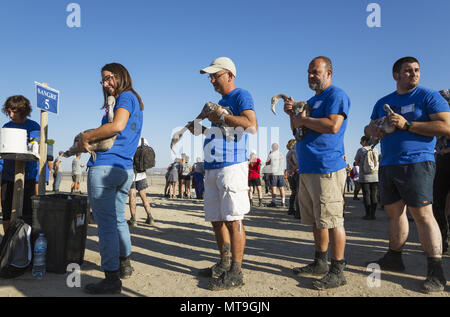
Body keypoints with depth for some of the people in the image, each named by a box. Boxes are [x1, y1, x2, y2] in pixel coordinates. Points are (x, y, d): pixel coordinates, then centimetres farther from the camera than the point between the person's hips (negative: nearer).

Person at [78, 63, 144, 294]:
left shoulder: (126, 96, -4)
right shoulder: (135, 102, 23)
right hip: (125, 169, 10)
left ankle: (111, 278, 3)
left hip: (104, 167, -10)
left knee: (106, 223, -4)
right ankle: (124, 265, 32)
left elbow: (117, 126, -23)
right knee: (118, 219, 19)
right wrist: (86, 144, 12)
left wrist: (86, 136, -10)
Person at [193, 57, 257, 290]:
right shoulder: (220, 101, 25)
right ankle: (224, 265, 25)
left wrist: (221, 115, -12)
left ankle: (235, 272, 3)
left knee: (233, 220, -6)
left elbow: (252, 125, -18)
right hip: (212, 168, 9)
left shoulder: (241, 96, -2)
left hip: (231, 166, -9)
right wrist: (200, 130, 15)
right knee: (217, 220, 12)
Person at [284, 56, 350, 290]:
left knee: (332, 220, -5)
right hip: (307, 169, 9)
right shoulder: (311, 101, 23)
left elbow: (333, 125, -20)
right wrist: (292, 114, 6)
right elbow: (297, 130, 24)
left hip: (327, 168, -9)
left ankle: (337, 271, 5)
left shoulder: (336, 95, -4)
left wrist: (303, 119, -9)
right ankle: (320, 263, 27)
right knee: (317, 220, 15)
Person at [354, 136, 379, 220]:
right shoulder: (375, 149, 5)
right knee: (374, 195, 7)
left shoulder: (360, 150, -3)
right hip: (375, 176, 3)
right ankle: (373, 214, 9)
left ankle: (368, 214, 3)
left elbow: (356, 163, 4)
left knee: (366, 195, 1)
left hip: (364, 177, -3)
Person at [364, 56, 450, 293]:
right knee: (394, 212, 12)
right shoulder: (383, 103, 18)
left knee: (422, 214, -9)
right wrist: (371, 130, -3)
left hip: (416, 163, -6)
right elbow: (370, 128, 22)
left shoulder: (428, 96, 1)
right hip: (387, 165, 6)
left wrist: (407, 125, -16)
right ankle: (394, 258, 24)